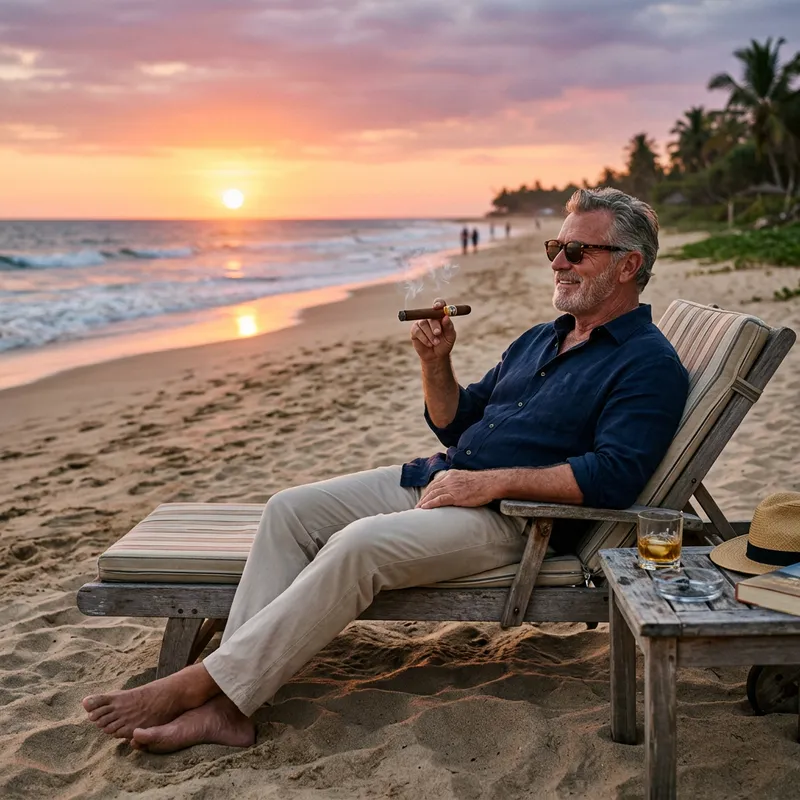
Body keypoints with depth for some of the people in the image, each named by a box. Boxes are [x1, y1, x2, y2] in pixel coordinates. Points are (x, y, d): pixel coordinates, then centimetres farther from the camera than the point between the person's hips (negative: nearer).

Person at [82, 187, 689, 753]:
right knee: (290, 510, -8)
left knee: (358, 545, -31)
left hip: (510, 515, -8)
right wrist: (435, 363, 3)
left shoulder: (649, 364, -4)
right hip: (435, 481, 9)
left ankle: (198, 684, -21)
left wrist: (491, 482, -21)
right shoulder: (541, 339, 22)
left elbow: (614, 475, -20)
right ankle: (225, 706, -14)